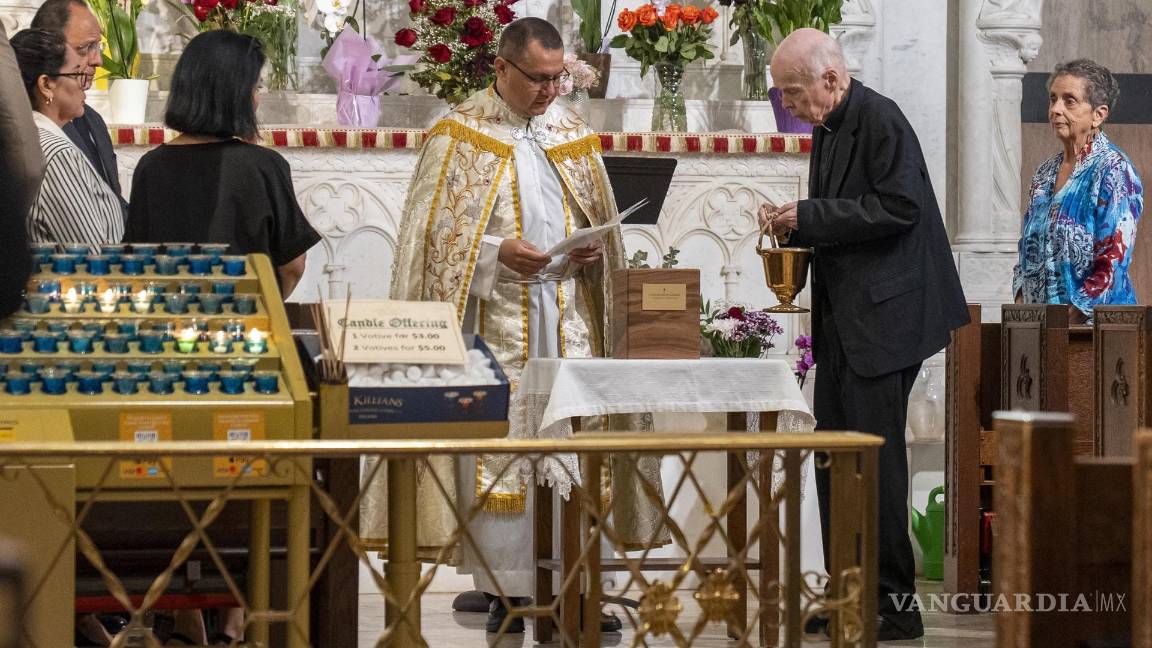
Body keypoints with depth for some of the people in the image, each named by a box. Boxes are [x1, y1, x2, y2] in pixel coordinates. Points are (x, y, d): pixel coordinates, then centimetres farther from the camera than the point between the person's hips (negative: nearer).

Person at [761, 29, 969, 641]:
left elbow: (898, 206, -21)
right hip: (841, 321, 10)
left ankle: (894, 607, -5)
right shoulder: (828, 128, 15)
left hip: (883, 315, -10)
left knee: (874, 457, -9)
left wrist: (809, 217, -17)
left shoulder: (879, 120, -13)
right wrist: (796, 223, 5)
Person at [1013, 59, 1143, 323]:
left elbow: (1113, 264, -16)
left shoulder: (1114, 171, -9)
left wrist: (1066, 320, -18)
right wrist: (1021, 305, 4)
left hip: (1093, 322, -6)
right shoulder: (1046, 173, 13)